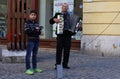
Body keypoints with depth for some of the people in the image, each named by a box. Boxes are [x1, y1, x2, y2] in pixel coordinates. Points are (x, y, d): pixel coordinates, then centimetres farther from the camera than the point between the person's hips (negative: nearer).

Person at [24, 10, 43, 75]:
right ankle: (28, 69, -4)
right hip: (30, 40, -6)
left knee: (35, 54, 13)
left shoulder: (37, 23, 14)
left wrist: (38, 30, -10)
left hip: (36, 40, 6)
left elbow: (39, 32, 12)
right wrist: (34, 29, -18)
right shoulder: (27, 23, -2)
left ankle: (34, 68, 21)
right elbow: (26, 31, -14)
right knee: (29, 54, -6)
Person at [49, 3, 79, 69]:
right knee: (59, 50, -4)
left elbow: (73, 24, 18)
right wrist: (54, 19, -10)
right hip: (60, 34, -2)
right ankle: (57, 64, 1)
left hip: (68, 35, 2)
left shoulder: (71, 16, 13)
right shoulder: (58, 14, 9)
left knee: (67, 50, 3)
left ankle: (65, 64, 11)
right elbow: (50, 21, 10)